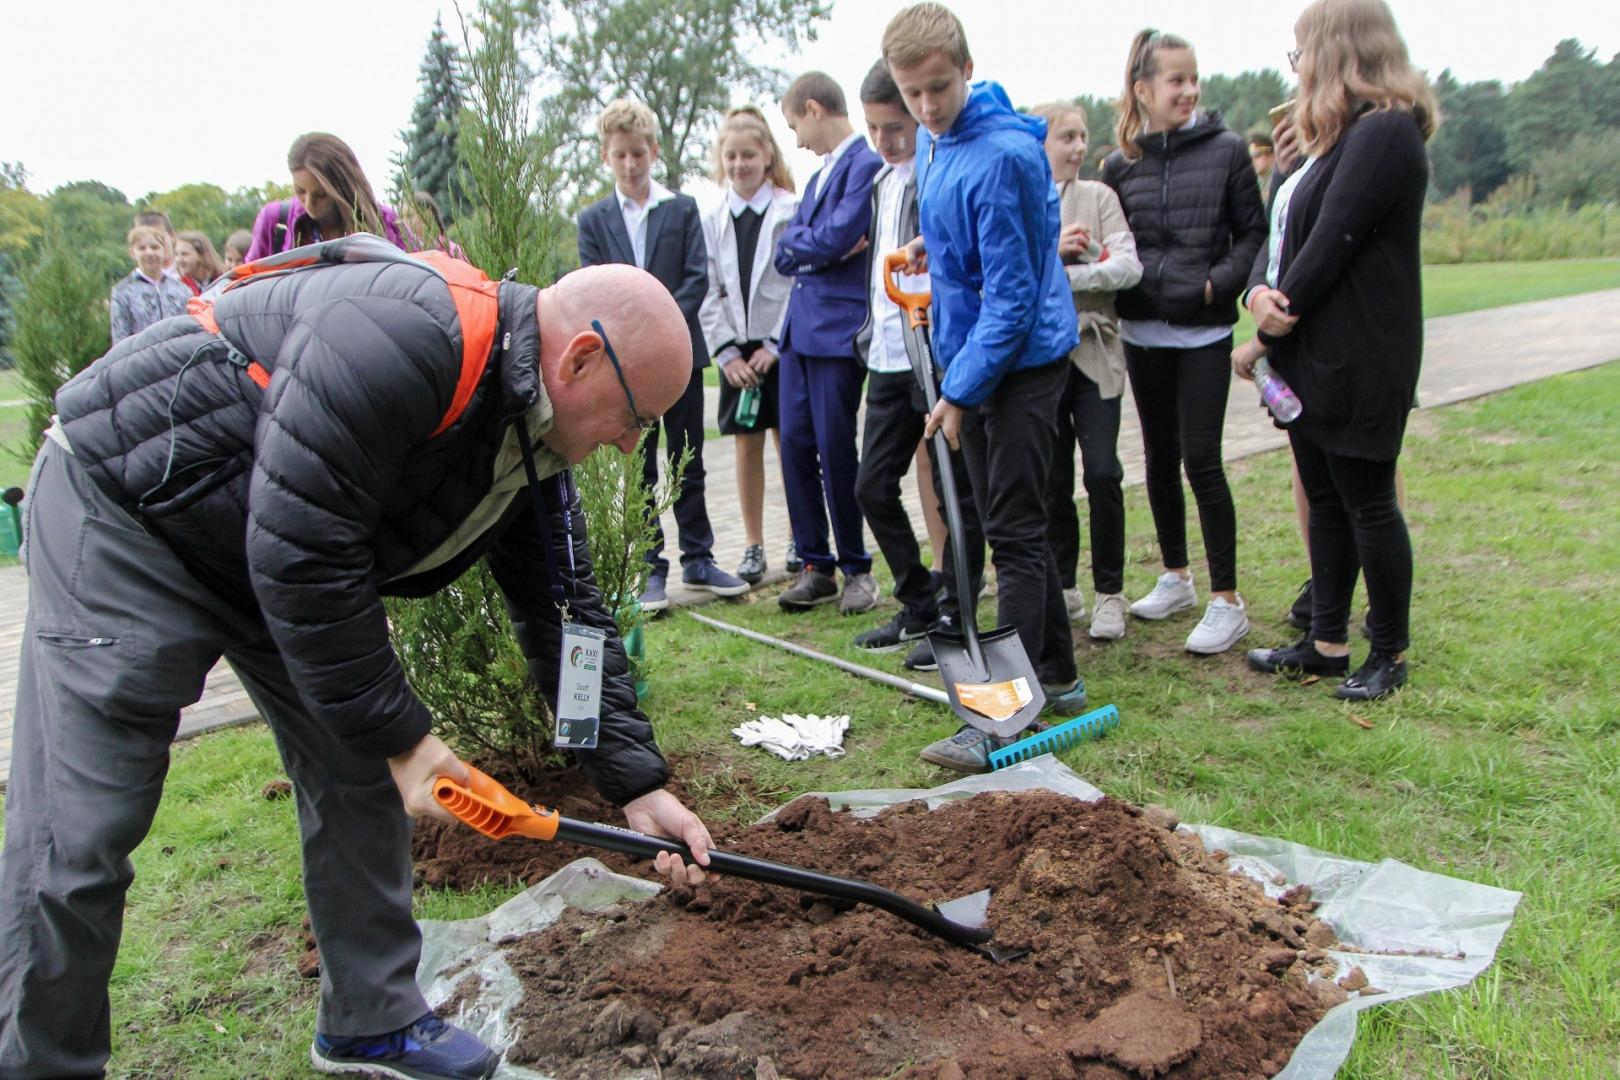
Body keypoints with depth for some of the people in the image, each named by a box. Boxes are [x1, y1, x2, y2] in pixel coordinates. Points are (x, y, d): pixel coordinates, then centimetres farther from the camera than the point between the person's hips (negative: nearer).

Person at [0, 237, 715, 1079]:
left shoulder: (533, 446, -2)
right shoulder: (406, 335, -32)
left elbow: (568, 614, 2)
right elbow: (299, 550, -32)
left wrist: (638, 784, -1)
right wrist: (399, 733, -21)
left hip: (285, 554, 8)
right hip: (123, 509, -8)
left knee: (359, 779, 7)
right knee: (77, 838, -6)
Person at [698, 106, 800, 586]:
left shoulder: (791, 211, -4)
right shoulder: (711, 221, 7)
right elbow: (709, 294, 5)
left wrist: (774, 345, -11)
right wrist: (727, 352, -3)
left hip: (782, 347, -3)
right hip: (736, 352, 3)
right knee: (746, 446, 6)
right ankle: (753, 547, 14)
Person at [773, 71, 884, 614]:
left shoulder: (867, 163, -8)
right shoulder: (820, 173, 22)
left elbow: (836, 239, -18)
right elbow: (785, 255, 17)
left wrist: (797, 242, 1)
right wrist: (817, 245, -3)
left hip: (840, 329, -8)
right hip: (799, 328, 8)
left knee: (835, 448, -4)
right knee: (795, 443, 6)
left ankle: (856, 567, 11)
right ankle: (815, 565, 15)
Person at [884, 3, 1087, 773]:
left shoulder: (1000, 155, -21)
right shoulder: (932, 141, 9)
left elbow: (1011, 295, -22)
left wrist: (960, 391, -20)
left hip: (1020, 360, -10)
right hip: (970, 356, 10)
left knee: (1014, 532, -8)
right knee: (1006, 526, 14)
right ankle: (1058, 677, 27)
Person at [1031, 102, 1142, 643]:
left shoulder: (1098, 196, 5)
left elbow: (1128, 267, -8)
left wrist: (1067, 275, -16)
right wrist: (1049, 252, -18)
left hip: (1094, 352, -1)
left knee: (1102, 473, -6)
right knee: (1050, 480, 7)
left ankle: (1109, 592, 8)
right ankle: (1063, 587, 21)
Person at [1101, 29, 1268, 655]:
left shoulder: (1226, 150, 0)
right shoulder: (1120, 164, 6)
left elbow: (1253, 234, 1)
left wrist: (1219, 282, -13)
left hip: (1204, 331, -3)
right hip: (1143, 329, 3)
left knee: (1201, 459, -8)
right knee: (1159, 455, 11)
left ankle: (1227, 601, 3)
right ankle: (1175, 579, 28)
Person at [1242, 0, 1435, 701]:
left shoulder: (1385, 133, -14)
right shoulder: (1332, 139, 17)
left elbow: (1332, 242, -20)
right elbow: (1282, 234, 10)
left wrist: (1273, 330, -13)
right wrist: (1260, 294, -9)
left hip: (1360, 360, -10)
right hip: (1313, 355, 10)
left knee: (1368, 502, 0)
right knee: (1325, 499, 13)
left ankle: (1391, 654, 15)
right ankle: (1327, 642, 24)